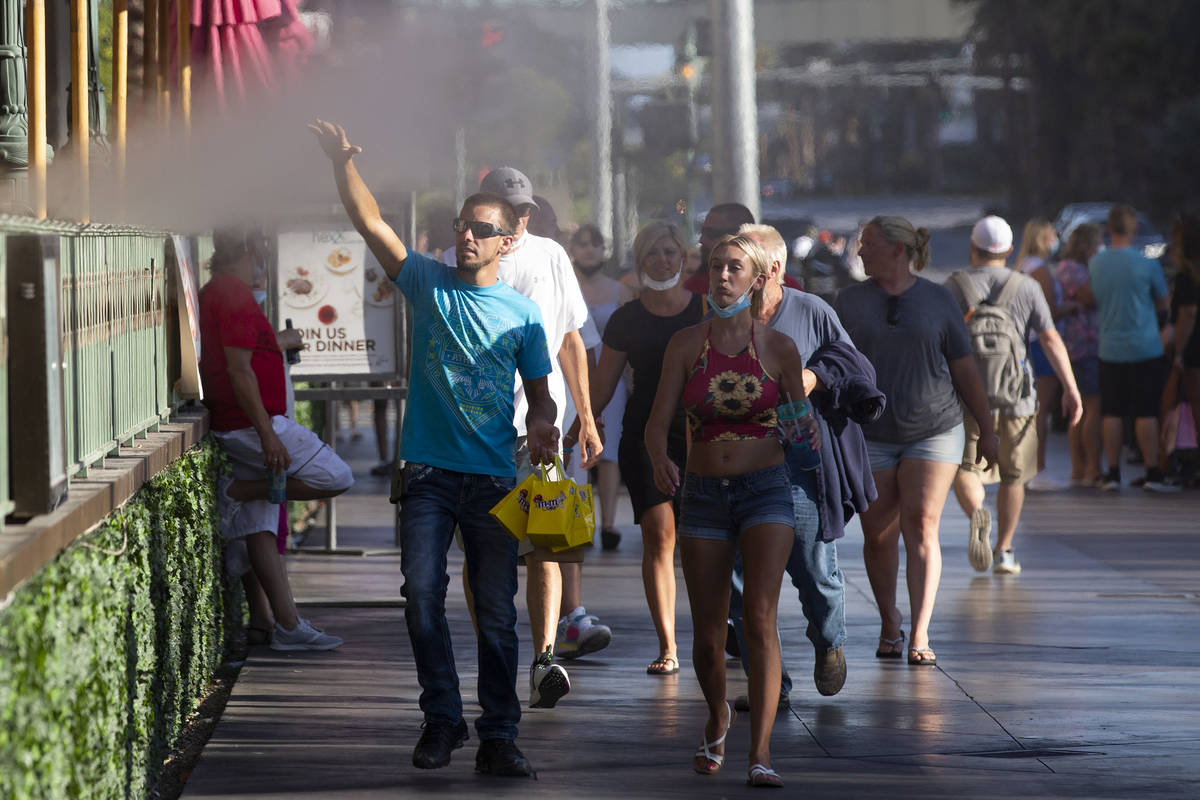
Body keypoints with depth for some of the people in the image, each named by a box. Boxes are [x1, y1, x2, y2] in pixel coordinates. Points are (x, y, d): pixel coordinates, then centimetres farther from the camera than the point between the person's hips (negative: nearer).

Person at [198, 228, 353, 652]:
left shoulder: (215, 293, 16)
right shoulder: (236, 295, -15)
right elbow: (238, 369, -21)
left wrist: (279, 343, 45)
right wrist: (268, 435, -23)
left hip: (234, 426, 10)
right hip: (252, 423, -10)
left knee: (260, 527, 8)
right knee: (336, 478, -6)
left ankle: (276, 622, 8)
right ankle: (237, 491, -3)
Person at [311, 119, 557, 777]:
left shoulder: (522, 314, 6)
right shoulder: (427, 283, 6)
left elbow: (539, 392, 11)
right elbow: (371, 223, -3)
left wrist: (541, 426, -11)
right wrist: (343, 165, -16)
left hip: (494, 477, 0)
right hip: (429, 472, 0)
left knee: (495, 611, 0)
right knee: (422, 597, -5)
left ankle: (498, 735, 4)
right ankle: (442, 719, 8)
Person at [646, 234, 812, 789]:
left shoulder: (778, 348, 1)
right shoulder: (686, 345, 3)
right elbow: (657, 423, -3)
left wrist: (806, 436, -14)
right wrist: (660, 461, -24)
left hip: (766, 492, -2)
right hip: (703, 494, 2)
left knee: (760, 617, -17)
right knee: (708, 634, 5)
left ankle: (761, 754, -19)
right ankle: (718, 719, 36)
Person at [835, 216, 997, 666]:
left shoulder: (937, 300, 4)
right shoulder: (851, 300, 7)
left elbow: (965, 369, 8)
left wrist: (986, 429, 9)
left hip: (933, 430, -2)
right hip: (870, 435, 2)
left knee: (921, 529, -10)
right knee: (878, 534, 3)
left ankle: (920, 636, -12)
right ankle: (889, 625, 21)